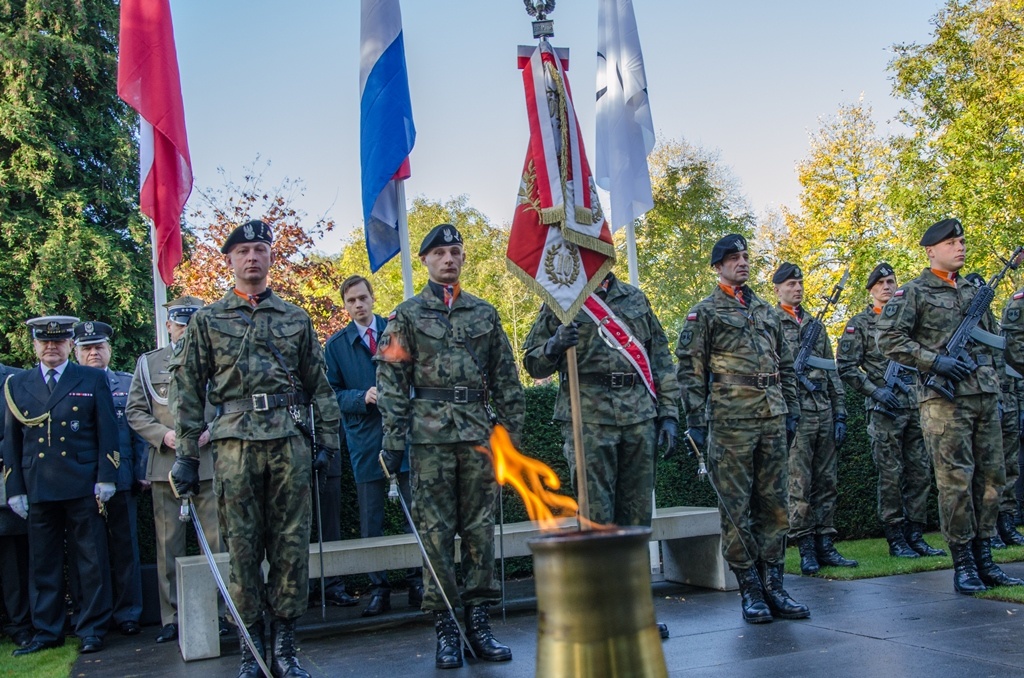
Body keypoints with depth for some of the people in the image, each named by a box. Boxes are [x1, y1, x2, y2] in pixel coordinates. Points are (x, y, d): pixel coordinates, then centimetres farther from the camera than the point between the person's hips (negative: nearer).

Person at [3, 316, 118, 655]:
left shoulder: (93, 379, 5)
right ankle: (47, 631, 19)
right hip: (38, 490, 2)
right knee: (43, 563, 8)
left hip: (83, 487, -2)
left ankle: (92, 630, 12)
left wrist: (106, 478, -6)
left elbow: (107, 432, 1)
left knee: (92, 561, 2)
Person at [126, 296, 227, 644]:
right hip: (166, 465, 1)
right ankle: (171, 618, 13)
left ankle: (218, 611, 12)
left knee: (216, 542, 2)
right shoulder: (148, 363, 11)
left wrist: (211, 431, -9)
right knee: (168, 545, 4)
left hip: (209, 463, -1)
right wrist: (163, 435, -8)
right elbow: (134, 412, 8)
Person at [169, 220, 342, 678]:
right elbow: (188, 391, 6)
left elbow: (319, 386, 13)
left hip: (290, 440, 1)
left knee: (291, 544, 3)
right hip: (235, 442, -1)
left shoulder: (296, 319, 13)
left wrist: (326, 442, 7)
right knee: (242, 546, 3)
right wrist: (186, 455, 1)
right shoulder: (206, 321, 9)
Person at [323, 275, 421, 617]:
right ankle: (378, 587, 14)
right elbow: (333, 393, 4)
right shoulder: (336, 344, 6)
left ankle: (417, 581, 13)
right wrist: (362, 398, -13)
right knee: (370, 519, 5)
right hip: (365, 438, 0)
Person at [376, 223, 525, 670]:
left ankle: (478, 620, 15)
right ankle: (444, 626, 9)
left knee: (480, 527, 5)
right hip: (430, 432, -2)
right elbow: (392, 382, 1)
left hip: (478, 430, 3)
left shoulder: (484, 313, 13)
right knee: (435, 529, 0)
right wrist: (393, 440, -6)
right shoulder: (408, 315, 6)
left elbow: (506, 378, 14)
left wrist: (512, 430, 9)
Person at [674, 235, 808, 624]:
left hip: (773, 420, 5)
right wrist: (696, 420, -10)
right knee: (736, 508, -1)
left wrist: (792, 411, 14)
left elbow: (786, 366, 21)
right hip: (731, 421, -5)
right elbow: (689, 370, -3)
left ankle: (773, 588, 14)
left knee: (775, 504, 6)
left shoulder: (767, 312, 19)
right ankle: (750, 591, 8)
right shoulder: (704, 313, 2)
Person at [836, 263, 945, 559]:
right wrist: (875, 391, -15)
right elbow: (845, 367, -5)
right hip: (885, 410, -5)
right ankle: (896, 539, 7)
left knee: (920, 473, 6)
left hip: (917, 407, 5)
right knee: (891, 475, -1)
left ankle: (916, 536, 15)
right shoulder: (859, 323, 1)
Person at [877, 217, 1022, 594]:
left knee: (990, 477, 7)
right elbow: (889, 340, -9)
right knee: (956, 480, -6)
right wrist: (935, 360, -16)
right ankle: (963, 563, 2)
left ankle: (984, 558, 16)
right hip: (945, 399, -6)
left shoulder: (975, 291, 19)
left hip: (986, 397, 6)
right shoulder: (913, 292, 0)